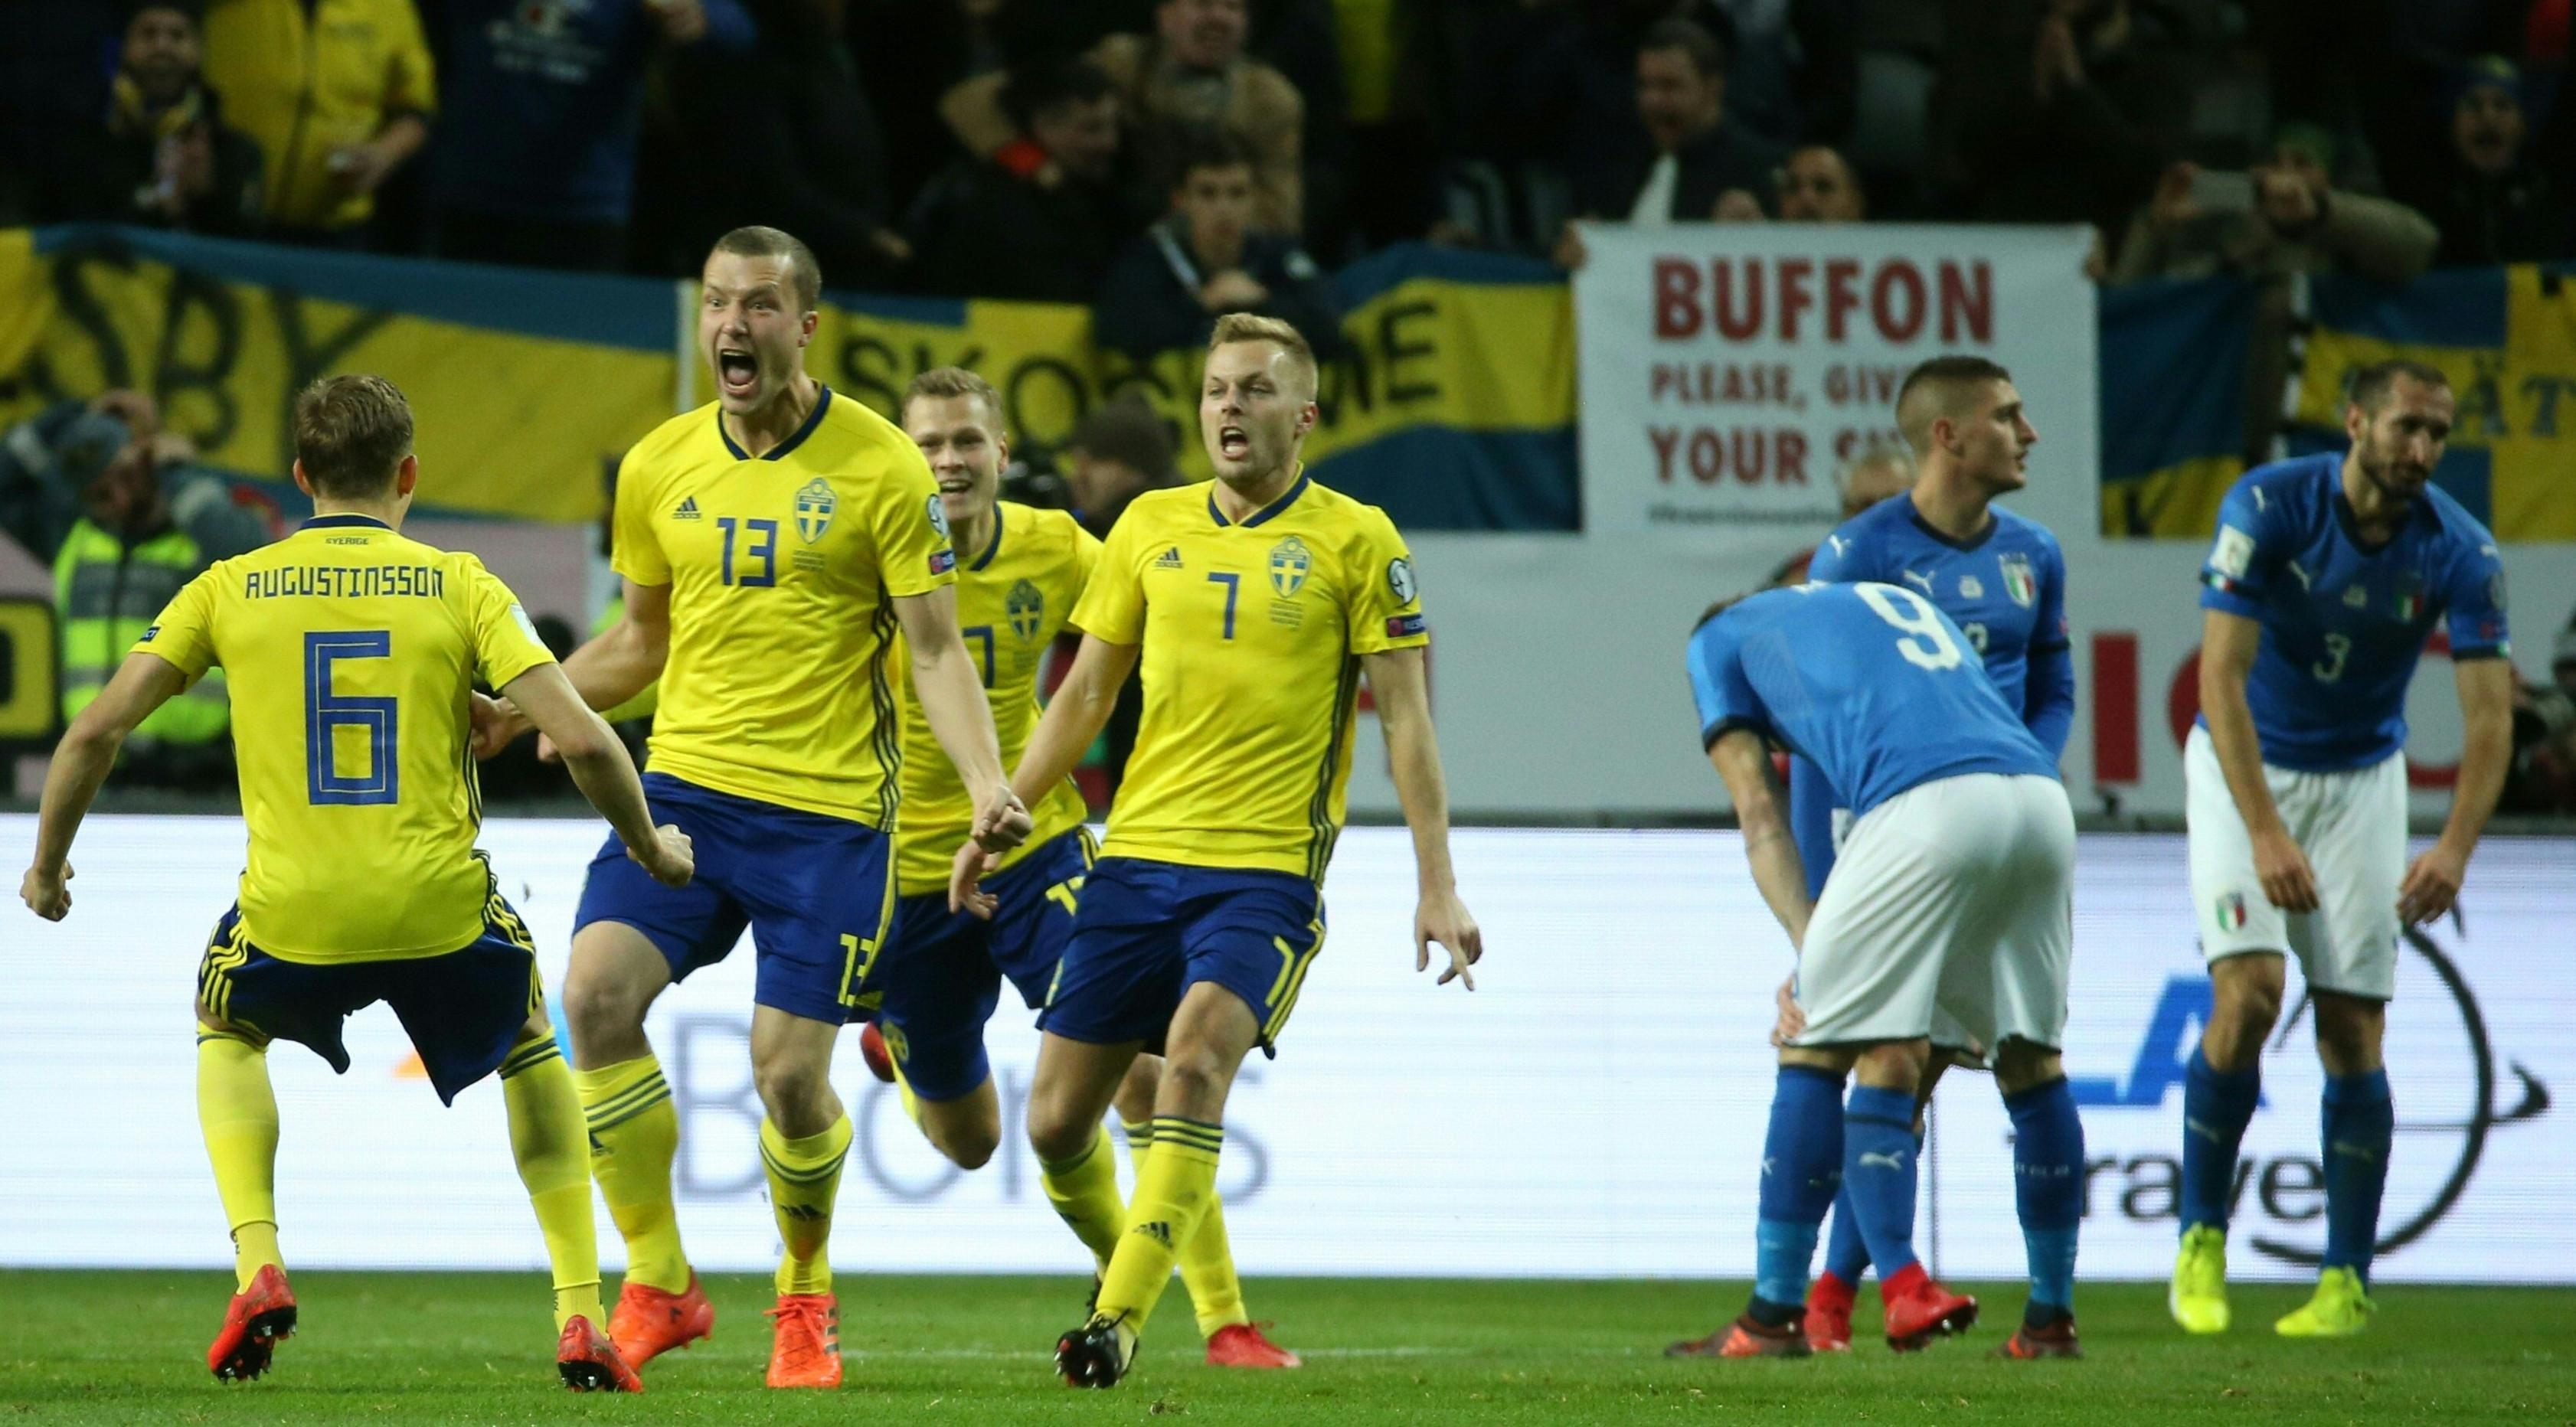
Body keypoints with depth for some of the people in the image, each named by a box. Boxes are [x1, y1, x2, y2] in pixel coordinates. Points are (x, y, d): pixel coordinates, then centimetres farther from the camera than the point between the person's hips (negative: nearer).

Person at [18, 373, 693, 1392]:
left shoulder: (231, 590, 7)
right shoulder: (459, 586, 4)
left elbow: (96, 732, 3)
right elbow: (581, 738, -5)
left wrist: (47, 866, 19)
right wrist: (650, 849, 13)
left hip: (291, 918, 0)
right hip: (442, 907, 0)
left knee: (226, 1032, 34)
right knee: (530, 1041, 31)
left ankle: (258, 1265, 9)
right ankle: (578, 1316, 19)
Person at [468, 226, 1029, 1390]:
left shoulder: (880, 469, -5)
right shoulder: (658, 469, 8)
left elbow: (937, 650, -4)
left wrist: (986, 783, -19)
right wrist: (515, 707, 11)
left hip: (828, 811, -3)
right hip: (686, 785, 4)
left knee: (788, 1069, -7)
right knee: (597, 991, -19)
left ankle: (805, 1296, 21)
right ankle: (656, 1284, -7)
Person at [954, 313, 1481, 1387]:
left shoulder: (1354, 539, 0)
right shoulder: (1151, 526, 10)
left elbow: (1405, 719, 0)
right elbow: (1084, 695, 19)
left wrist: (1437, 886, -5)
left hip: (1268, 867, -4)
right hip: (1137, 855, 4)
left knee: (1196, 1055, -28)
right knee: (1055, 1120, 1)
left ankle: (1121, 1318, -26)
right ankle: (1121, 1267, 29)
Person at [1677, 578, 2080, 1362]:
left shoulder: (1722, 637, 27)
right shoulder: (1904, 602, 41)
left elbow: (1762, 817, 18)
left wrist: (1810, 946, 11)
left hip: (1925, 803, -5)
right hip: (2042, 797, 5)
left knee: (1815, 1047, 6)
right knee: (2031, 1056, 17)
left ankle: (1775, 1316, 7)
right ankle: (2051, 1319, 21)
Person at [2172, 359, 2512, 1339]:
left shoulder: (2460, 553, -16)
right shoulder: (2268, 506, -22)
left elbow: (2490, 715, -19)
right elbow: (2221, 676, -26)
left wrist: (2455, 850, -35)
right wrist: (2266, 834, -36)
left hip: (2361, 779, 2)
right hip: (2243, 768, -2)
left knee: (2353, 1031, -4)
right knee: (2249, 993, -18)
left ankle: (2347, 1281, 4)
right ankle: (2201, 1238, -1)